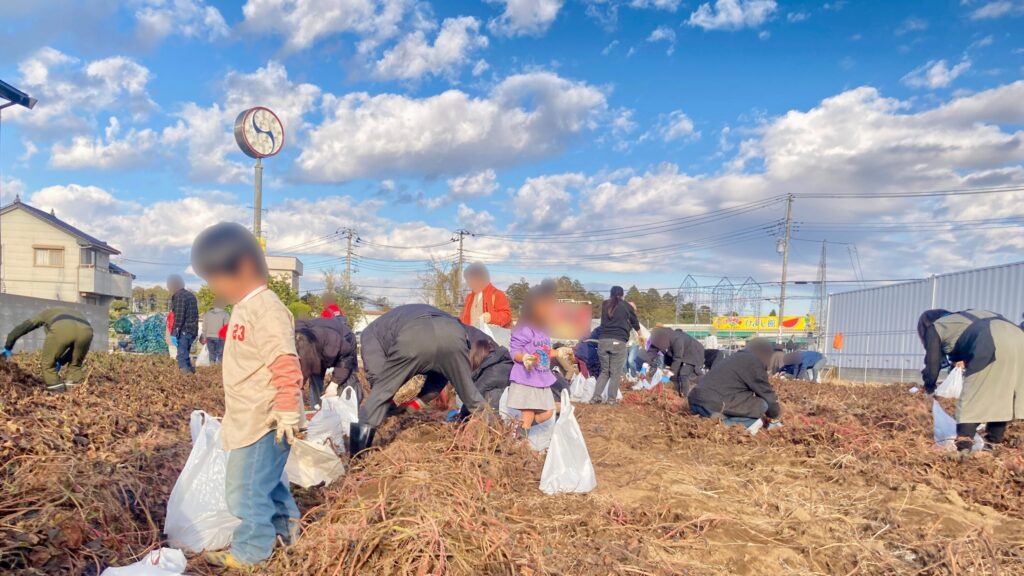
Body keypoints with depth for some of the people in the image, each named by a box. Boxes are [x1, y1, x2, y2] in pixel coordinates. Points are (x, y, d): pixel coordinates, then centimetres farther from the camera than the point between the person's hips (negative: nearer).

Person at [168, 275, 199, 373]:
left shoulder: (179, 297, -11)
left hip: (183, 331, -9)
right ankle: (190, 371, 18)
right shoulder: (191, 295, 18)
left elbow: (178, 316, -17)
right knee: (186, 355, 17)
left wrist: (174, 333, -16)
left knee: (182, 356, -8)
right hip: (192, 331, 9)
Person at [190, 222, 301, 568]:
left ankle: (250, 551, 16)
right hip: (250, 419, 11)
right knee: (266, 480, 22)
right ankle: (285, 527, 38)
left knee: (247, 488, 0)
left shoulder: (266, 309, -21)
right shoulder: (245, 306, 12)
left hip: (263, 421, -11)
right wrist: (231, 413, 28)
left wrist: (288, 412, -26)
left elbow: (285, 365, -26)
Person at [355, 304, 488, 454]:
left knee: (380, 392, 16)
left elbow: (377, 375, 19)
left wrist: (394, 409, 34)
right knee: (469, 389, 25)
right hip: (452, 333, 4)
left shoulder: (370, 333, 36)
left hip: (412, 338, -4)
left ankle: (356, 456, 17)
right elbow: (440, 365, 48)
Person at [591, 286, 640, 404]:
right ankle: (612, 398, 2)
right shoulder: (627, 306, 7)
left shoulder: (605, 305, 15)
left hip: (603, 341, 4)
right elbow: (635, 324, 19)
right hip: (618, 342, -4)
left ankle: (596, 396, 3)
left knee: (604, 371, 13)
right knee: (615, 372, 3)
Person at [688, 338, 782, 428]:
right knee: (762, 404, -2)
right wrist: (774, 414, 24)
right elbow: (766, 392, 5)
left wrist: (760, 413, 43)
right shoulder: (754, 362, -1)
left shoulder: (736, 358, 25)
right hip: (713, 406, -9)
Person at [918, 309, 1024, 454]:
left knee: (972, 398, -3)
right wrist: (966, 360, 44)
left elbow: (933, 363, 21)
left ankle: (963, 447, -9)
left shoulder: (935, 328, 19)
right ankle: (993, 442, 22)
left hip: (993, 344, -7)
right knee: (1001, 397, 17)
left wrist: (929, 386, 33)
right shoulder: (962, 317, 39)